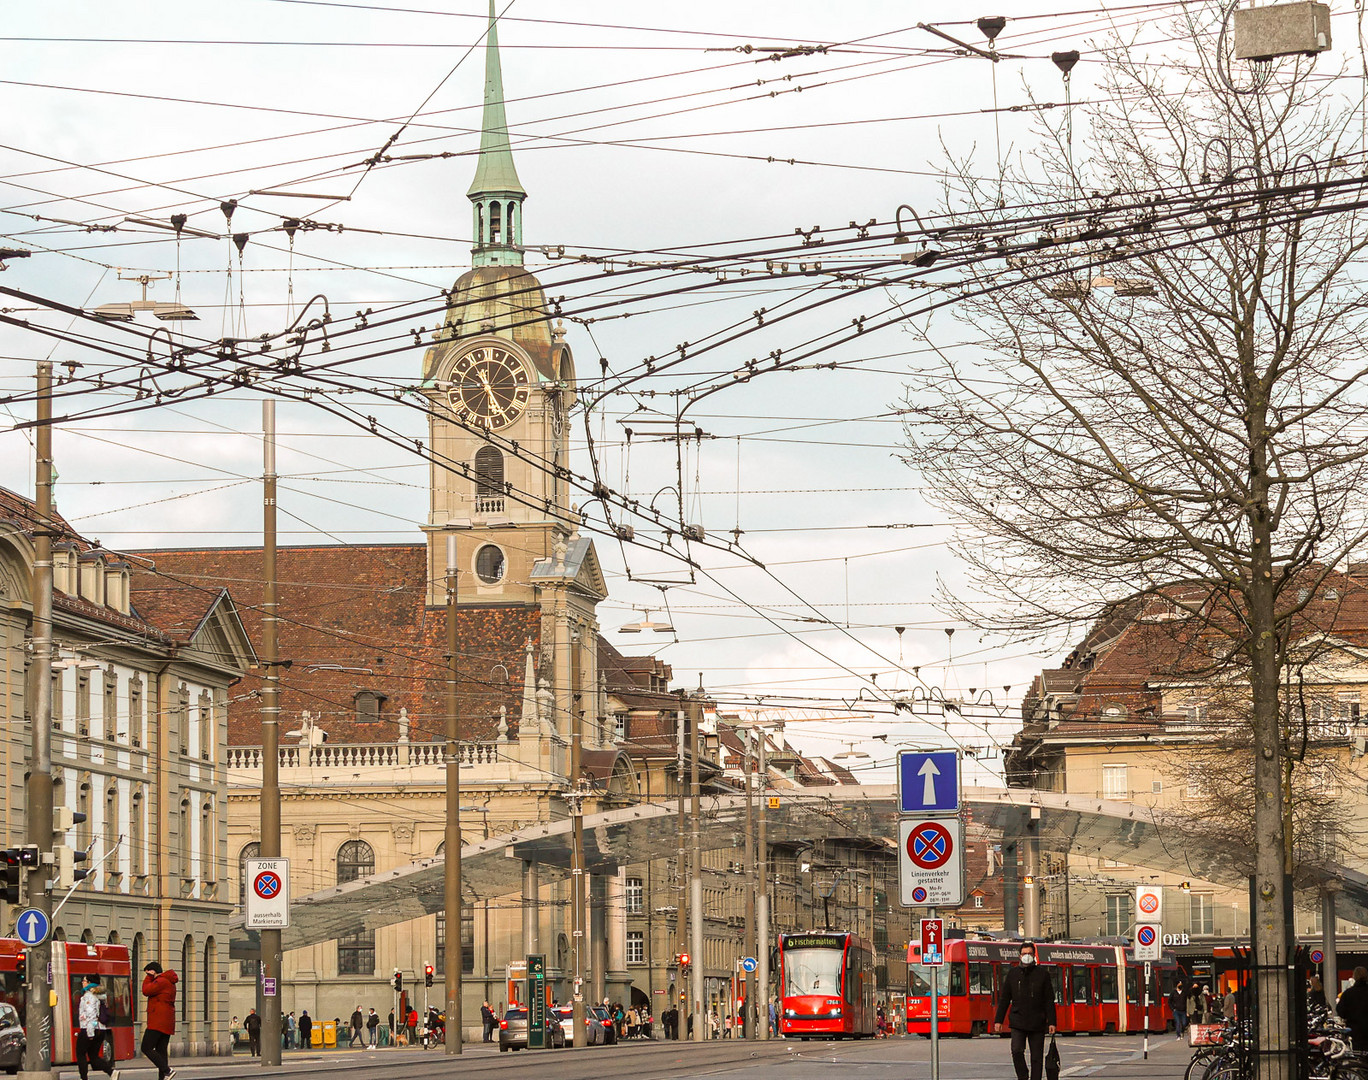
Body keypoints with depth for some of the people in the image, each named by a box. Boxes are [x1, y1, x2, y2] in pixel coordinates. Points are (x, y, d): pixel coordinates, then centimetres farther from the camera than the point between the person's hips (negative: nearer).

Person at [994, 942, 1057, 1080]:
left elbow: (1049, 1001, 3)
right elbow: (1004, 999, 12)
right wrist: (998, 1020, 6)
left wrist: (1051, 1022, -5)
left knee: (1037, 1057, 1)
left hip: (1037, 1022, 0)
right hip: (1018, 1021, 1)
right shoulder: (1013, 974, 8)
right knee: (1017, 1050, -16)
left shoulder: (1043, 974, 4)